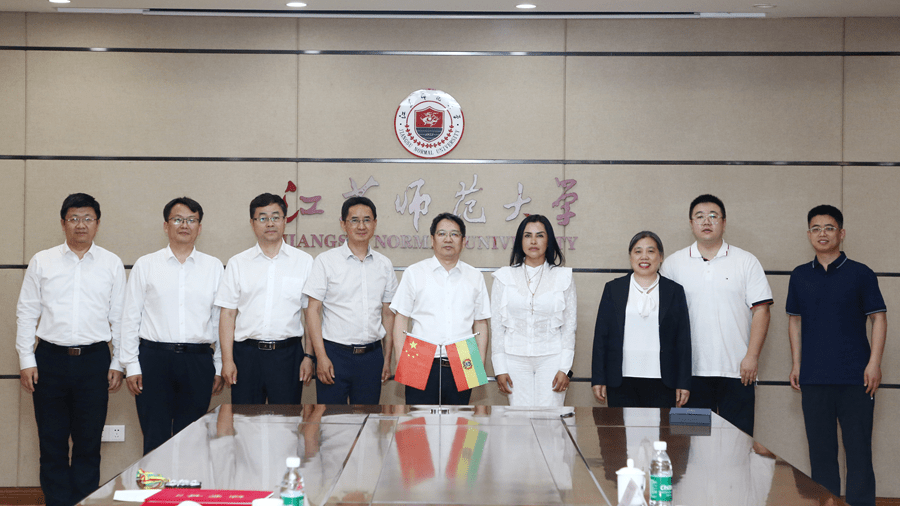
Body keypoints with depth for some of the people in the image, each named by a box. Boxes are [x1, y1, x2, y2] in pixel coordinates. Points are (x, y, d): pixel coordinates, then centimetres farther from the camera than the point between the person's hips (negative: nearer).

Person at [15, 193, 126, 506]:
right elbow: (26, 313, 7)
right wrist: (26, 360, 1)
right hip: (50, 359, 1)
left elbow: (119, 316, 6)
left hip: (94, 360, 0)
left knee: (89, 442, 4)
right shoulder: (41, 262, 7)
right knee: (52, 442, 3)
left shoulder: (112, 264, 6)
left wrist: (117, 364, 2)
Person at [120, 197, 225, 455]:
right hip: (154, 358, -1)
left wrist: (220, 367, 5)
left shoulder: (214, 267, 9)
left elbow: (221, 318, 9)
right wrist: (131, 366, -1)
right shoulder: (145, 265, 7)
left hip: (198, 361, 1)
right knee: (155, 440, -1)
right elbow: (130, 317, 6)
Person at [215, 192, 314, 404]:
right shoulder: (238, 264, 9)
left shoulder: (304, 262, 7)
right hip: (246, 353, 1)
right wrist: (227, 360, -2)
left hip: (287, 353, -1)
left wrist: (309, 357, -2)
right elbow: (228, 314, 5)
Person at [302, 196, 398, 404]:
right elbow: (313, 311, -3)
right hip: (335, 354, -3)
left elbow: (388, 314, 13)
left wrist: (387, 359, 9)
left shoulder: (384, 265, 10)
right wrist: (321, 356, -11)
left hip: (371, 355, 3)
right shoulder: (326, 261, -1)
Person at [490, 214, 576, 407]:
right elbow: (496, 325, 7)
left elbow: (570, 325, 5)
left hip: (551, 358, -1)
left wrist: (565, 368, -2)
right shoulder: (504, 277, 7)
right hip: (515, 359, 1)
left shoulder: (563, 277, 6)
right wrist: (500, 368, 1)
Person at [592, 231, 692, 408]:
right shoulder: (613, 289, 10)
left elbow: (683, 340, 8)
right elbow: (601, 335, 8)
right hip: (621, 383, 0)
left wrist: (684, 383, 3)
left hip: (661, 384, 0)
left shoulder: (674, 291, 9)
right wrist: (598, 379, 2)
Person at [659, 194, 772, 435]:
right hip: (691, 370, 1)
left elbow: (760, 310, 1)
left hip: (737, 370, -1)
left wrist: (752, 356, -8)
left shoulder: (746, 262, 6)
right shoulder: (673, 264, 8)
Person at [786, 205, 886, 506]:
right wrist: (796, 364, 9)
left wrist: (874, 363, -8)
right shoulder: (799, 277, 11)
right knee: (820, 449, 7)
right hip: (814, 378, 3)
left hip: (854, 378, -3)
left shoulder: (860, 274, 1)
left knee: (858, 448, -3)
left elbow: (878, 318, 1)